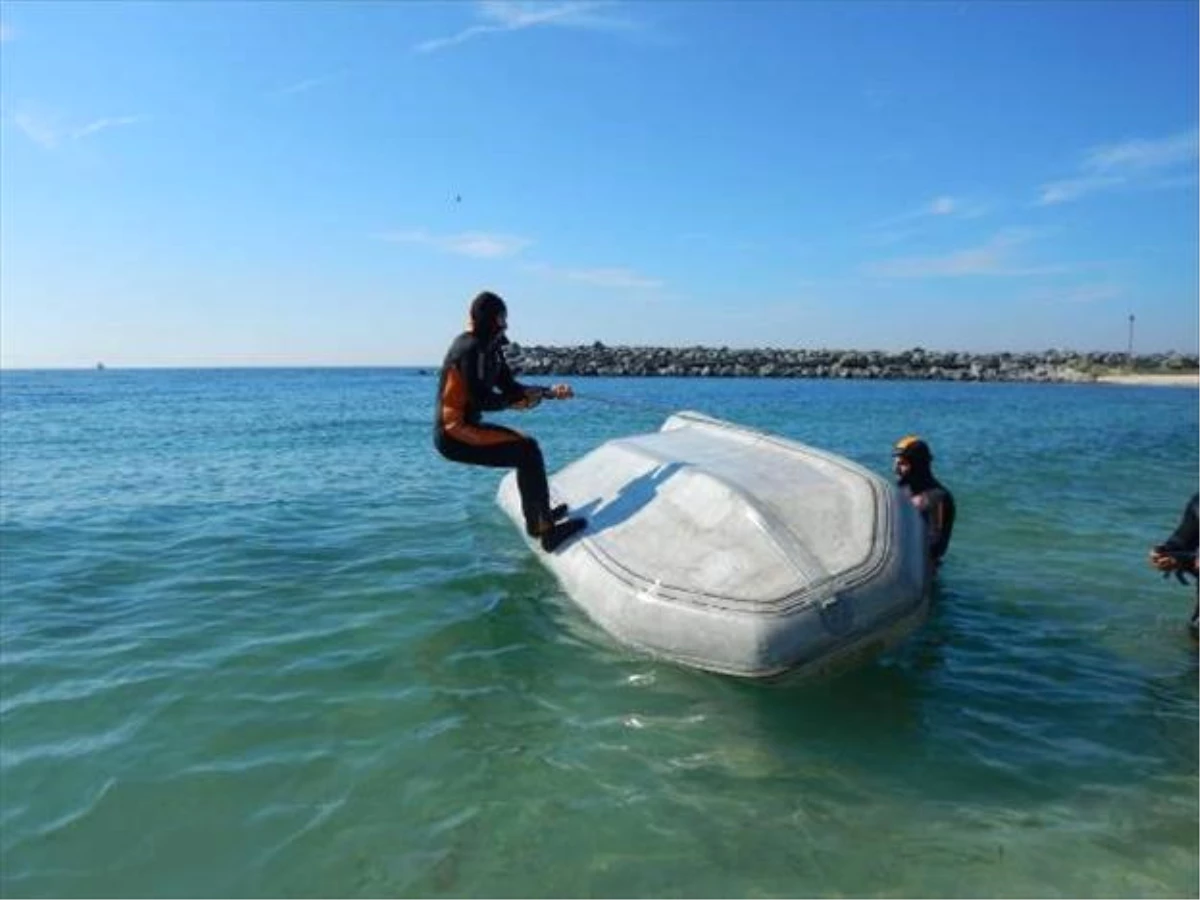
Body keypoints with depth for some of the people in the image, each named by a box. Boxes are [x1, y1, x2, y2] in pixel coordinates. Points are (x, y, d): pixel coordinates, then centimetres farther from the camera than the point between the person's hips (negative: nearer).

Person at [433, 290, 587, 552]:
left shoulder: (488, 347, 14)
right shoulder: (471, 348, -17)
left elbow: (510, 386, 14)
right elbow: (481, 399, -22)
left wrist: (549, 391, 3)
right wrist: (514, 402, -6)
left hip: (464, 426, 10)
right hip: (454, 434, -10)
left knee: (526, 446, 18)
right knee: (528, 452, -16)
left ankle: (535, 520, 27)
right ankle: (547, 531, -15)